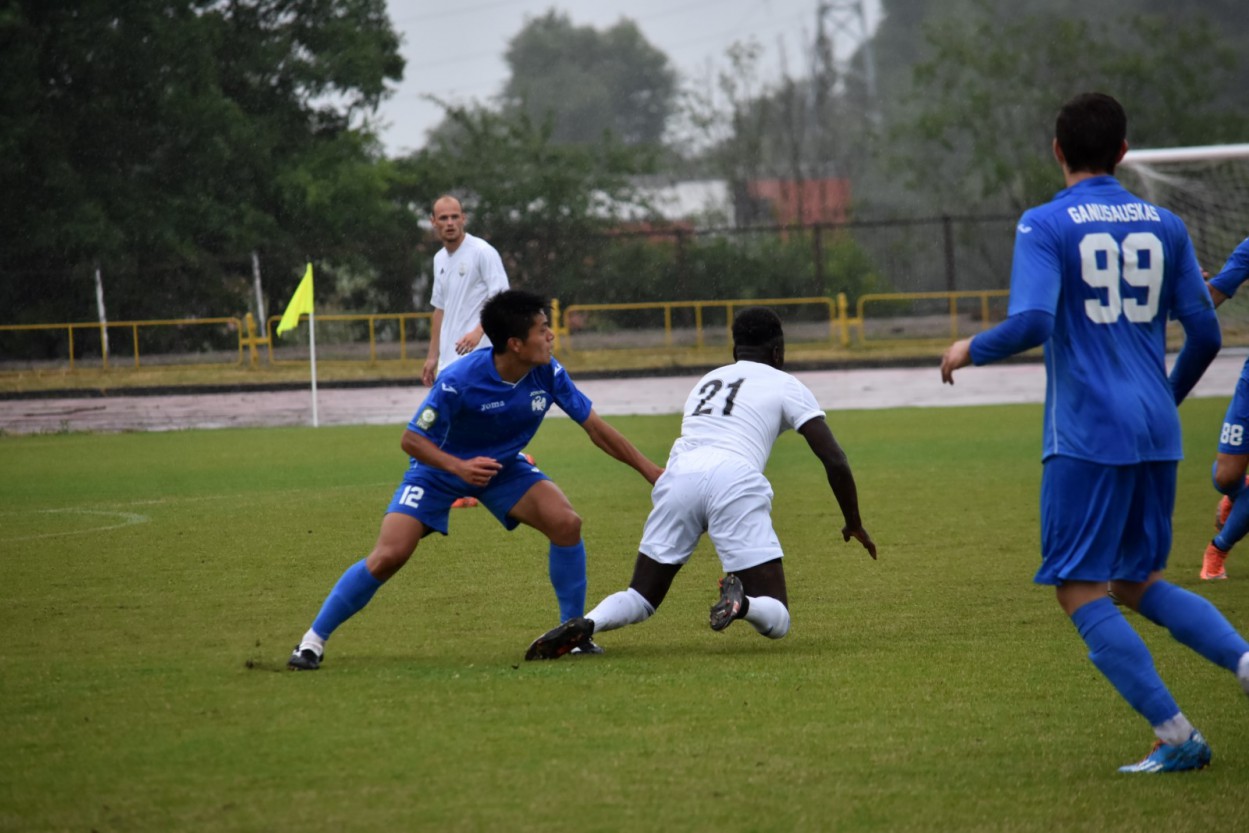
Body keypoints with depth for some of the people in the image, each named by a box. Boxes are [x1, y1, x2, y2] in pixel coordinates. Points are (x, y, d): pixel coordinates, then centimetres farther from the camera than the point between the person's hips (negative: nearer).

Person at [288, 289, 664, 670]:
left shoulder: (548, 374, -19)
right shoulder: (459, 381, -33)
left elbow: (595, 427, -8)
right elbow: (411, 439, -24)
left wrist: (650, 470, -7)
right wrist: (459, 467, -40)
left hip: (504, 466, 4)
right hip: (440, 467, -4)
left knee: (566, 523, -19)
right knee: (388, 556, -18)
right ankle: (314, 640, -3)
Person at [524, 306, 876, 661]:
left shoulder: (708, 380, 32)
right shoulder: (785, 385, 19)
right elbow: (835, 461, 13)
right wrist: (854, 524, 26)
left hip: (678, 474, 4)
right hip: (734, 481, -4)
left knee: (641, 597, 16)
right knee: (775, 621, 1)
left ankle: (584, 624, -16)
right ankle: (741, 603, -34)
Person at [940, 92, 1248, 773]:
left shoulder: (1045, 226, -5)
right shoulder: (1163, 226, 10)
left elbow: (1031, 323, -18)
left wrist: (970, 351, 1)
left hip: (1086, 436, -6)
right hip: (1156, 435, 6)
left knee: (1081, 593, 0)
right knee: (1138, 582, 19)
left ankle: (1176, 736, -8)